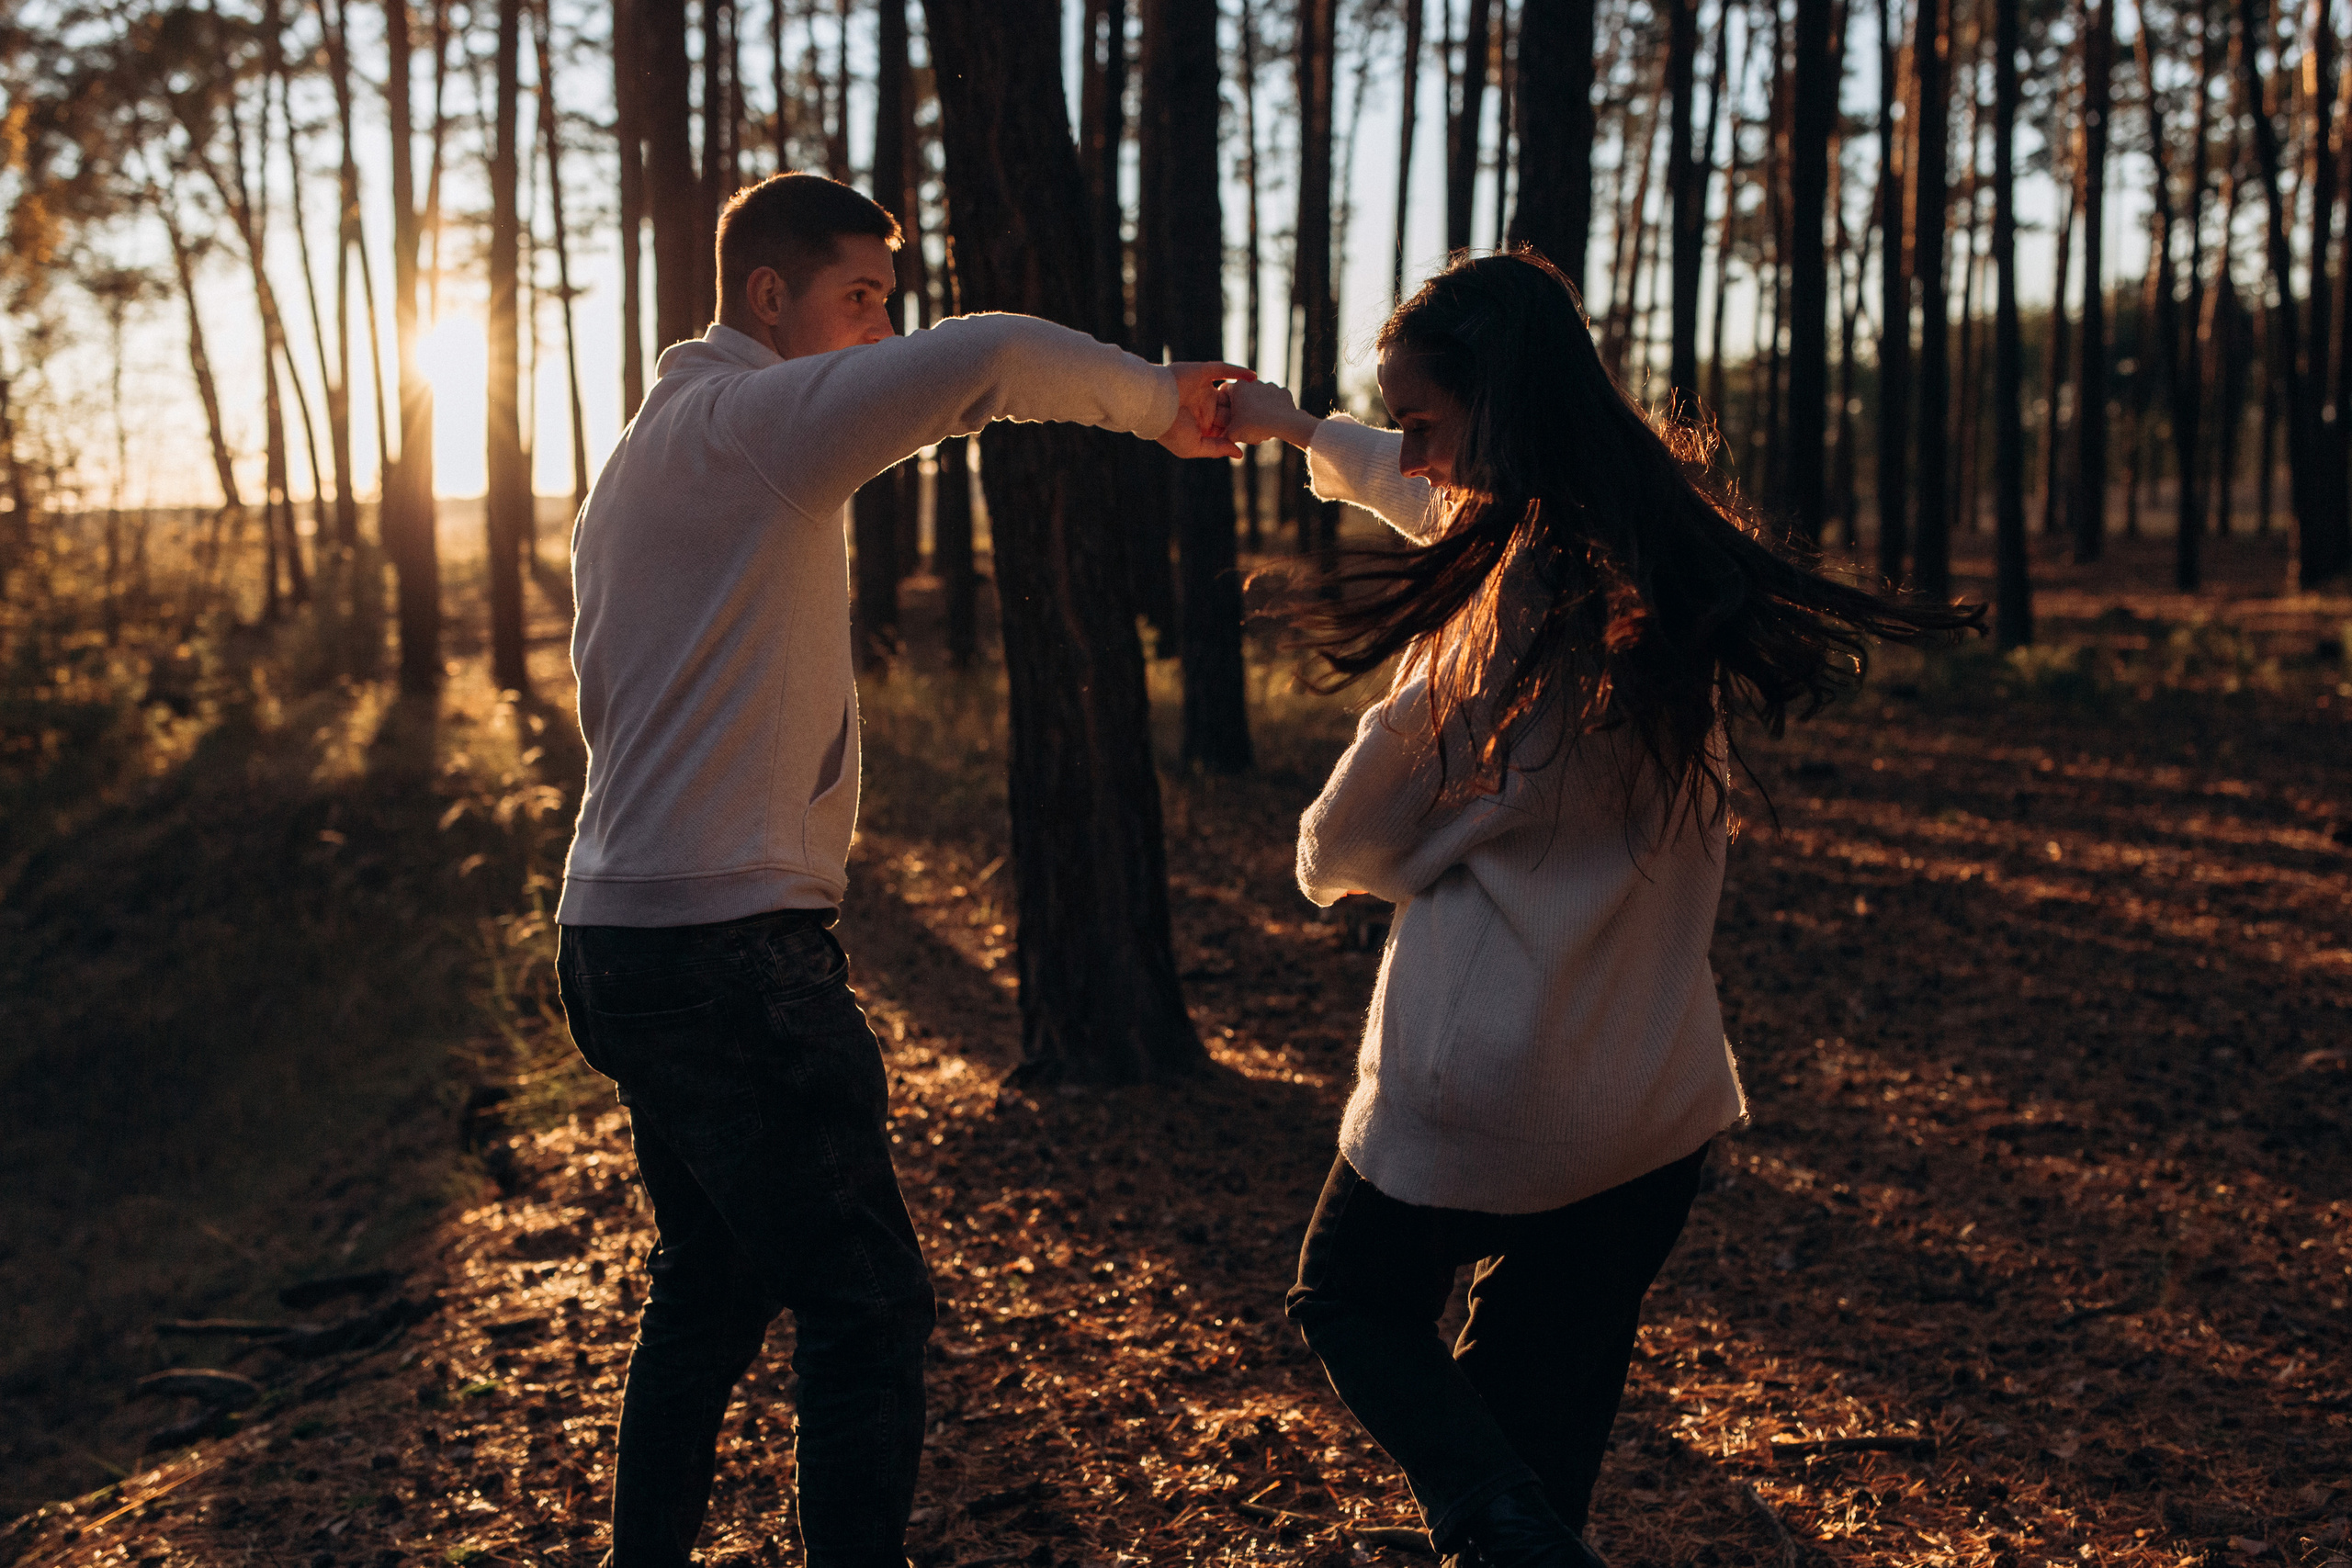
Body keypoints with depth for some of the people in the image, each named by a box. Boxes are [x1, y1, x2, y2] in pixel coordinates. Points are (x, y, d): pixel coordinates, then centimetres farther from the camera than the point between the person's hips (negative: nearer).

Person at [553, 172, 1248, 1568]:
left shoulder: (647, 453, 21)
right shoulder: (753, 420, -11)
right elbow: (991, 355, -26)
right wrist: (1158, 402, -10)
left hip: (624, 938, 11)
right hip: (731, 944, -10)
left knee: (715, 1280, 21)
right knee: (867, 1304, -6)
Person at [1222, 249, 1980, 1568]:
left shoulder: (1518, 598, -22)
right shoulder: (1676, 539, 1)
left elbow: (1349, 842, -8)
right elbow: (1449, 501, 23)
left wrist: (1329, 856, 15)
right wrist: (1305, 430, 37)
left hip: (1488, 1085, -7)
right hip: (1662, 1096, 7)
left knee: (1352, 1302, 18)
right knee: (1545, 1413, 18)